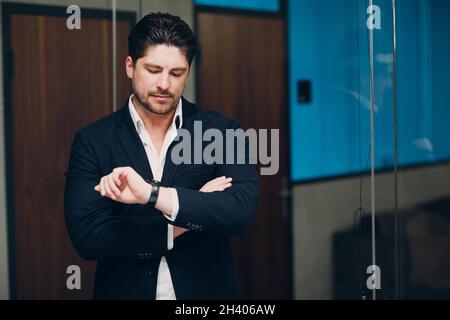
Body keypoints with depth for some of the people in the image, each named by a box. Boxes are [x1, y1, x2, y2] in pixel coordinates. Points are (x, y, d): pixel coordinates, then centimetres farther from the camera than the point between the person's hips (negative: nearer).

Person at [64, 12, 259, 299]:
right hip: (125, 291, 0)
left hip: (206, 291, 1)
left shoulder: (222, 131, -6)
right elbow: (86, 236, -15)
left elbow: (242, 209, -21)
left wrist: (151, 193, -31)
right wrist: (188, 219, -20)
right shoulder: (92, 141, -6)